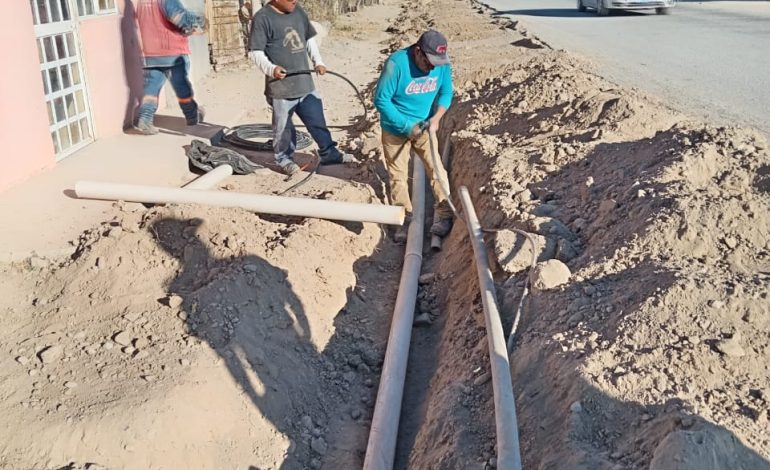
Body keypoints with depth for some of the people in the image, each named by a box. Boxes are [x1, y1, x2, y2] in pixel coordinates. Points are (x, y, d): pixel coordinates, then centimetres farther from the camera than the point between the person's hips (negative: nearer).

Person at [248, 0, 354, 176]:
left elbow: (310, 39, 20)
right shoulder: (263, 18, -12)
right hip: (281, 86, -6)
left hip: (305, 82, 6)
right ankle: (284, 158, 27)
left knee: (317, 119, 13)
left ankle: (329, 153, 26)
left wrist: (318, 61, 10)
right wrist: (270, 68, -29)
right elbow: (255, 51, -14)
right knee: (283, 126, 8)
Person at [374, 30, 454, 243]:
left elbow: (446, 93, 0)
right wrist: (406, 125, -24)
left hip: (424, 127, 3)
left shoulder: (442, 63, -13)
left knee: (436, 168, -1)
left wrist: (436, 118, -18)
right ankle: (405, 219, 18)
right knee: (397, 175, 5)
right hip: (395, 129, -2)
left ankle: (444, 215, 12)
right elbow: (381, 99, -23)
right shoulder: (396, 63, -27)